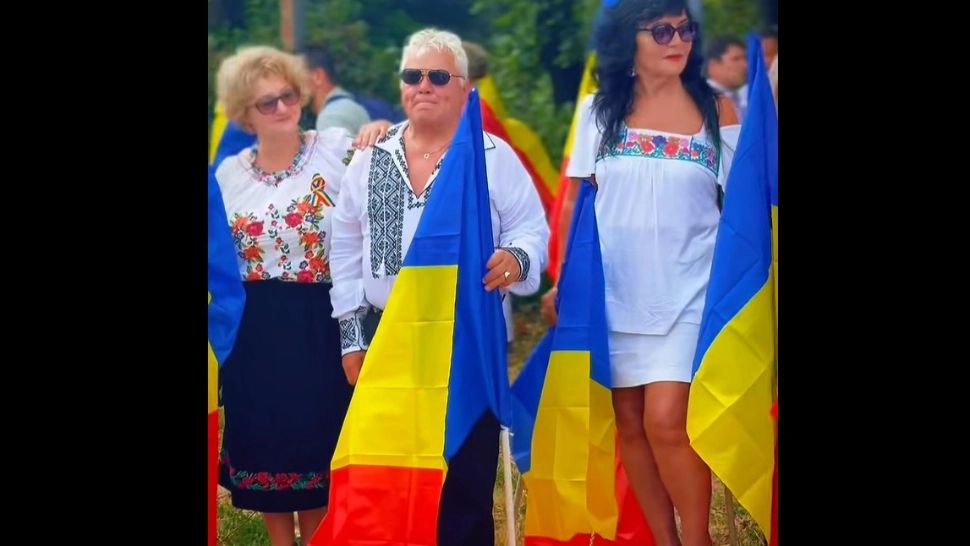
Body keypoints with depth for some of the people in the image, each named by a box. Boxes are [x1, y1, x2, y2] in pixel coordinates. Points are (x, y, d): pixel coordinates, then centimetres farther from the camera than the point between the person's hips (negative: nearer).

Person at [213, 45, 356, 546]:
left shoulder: (335, 151, -4)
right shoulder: (229, 174, 7)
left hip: (317, 324, -3)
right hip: (254, 329, 3)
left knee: (317, 435, 3)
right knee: (262, 437, 8)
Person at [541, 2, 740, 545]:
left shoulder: (717, 110, 1)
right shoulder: (600, 110, 5)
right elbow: (577, 201, 8)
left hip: (687, 294, -3)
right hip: (615, 293, 3)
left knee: (666, 421, -15)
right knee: (631, 424, 6)